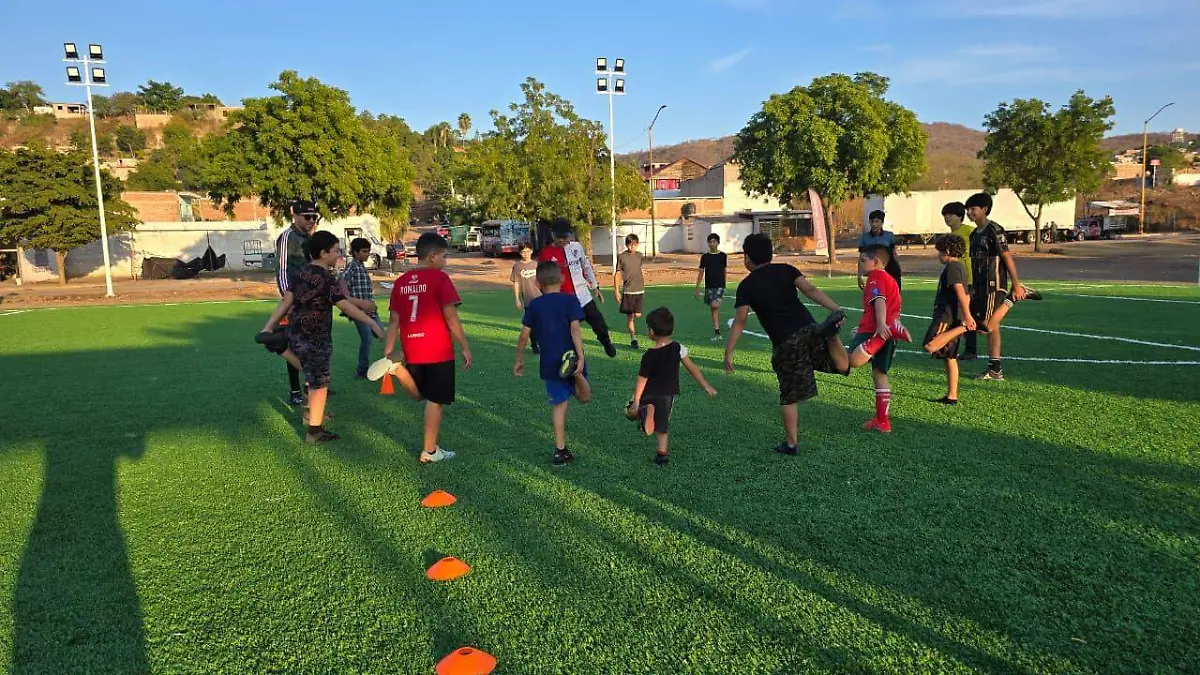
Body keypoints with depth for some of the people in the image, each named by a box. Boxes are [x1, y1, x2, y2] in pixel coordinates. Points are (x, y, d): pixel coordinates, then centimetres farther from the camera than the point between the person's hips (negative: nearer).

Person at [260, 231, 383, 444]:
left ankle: (312, 412, 40)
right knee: (319, 385, 2)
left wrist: (269, 327, 13)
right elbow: (346, 306, -23)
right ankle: (314, 431, 8)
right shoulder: (327, 278, -17)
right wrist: (372, 324, -22)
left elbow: (285, 302, 8)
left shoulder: (300, 273, 7)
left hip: (296, 335, 8)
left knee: (313, 379, 25)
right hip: (315, 339, -8)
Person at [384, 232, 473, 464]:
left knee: (420, 395, 22)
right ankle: (429, 451, 8)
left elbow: (394, 320, 9)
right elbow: (450, 316, -13)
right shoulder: (439, 278, -9)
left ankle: (396, 368, -5)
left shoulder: (401, 282, 9)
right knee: (436, 400, 4)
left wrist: (388, 352, 12)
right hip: (438, 351, -6)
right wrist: (465, 347, -7)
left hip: (411, 351, 6)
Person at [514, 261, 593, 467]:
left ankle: (560, 451, 8)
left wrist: (519, 360, 16)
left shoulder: (534, 305, 3)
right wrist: (580, 357, -20)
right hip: (571, 356, -2)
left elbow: (524, 335, 3)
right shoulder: (570, 300, -4)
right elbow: (575, 329, -16)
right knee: (584, 397, 12)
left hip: (550, 363, 2)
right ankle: (575, 371, -22)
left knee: (559, 405, 10)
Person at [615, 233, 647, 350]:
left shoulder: (639, 255, 7)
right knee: (629, 315, 1)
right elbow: (617, 274, -1)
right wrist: (617, 291, -4)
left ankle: (632, 327, 28)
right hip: (627, 291, -3)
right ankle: (633, 338, 10)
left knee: (638, 315, -4)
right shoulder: (621, 256, -4)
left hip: (639, 290, 3)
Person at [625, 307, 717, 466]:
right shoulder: (678, 348, -9)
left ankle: (645, 412, -16)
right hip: (669, 394, 3)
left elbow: (641, 380, -14)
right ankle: (661, 454, 12)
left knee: (631, 410, 15)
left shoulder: (649, 355, -17)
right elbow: (692, 369, -6)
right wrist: (706, 386, 2)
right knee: (662, 425, 18)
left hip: (649, 394, -3)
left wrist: (636, 401, -9)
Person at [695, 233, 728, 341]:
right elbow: (701, 273, 6)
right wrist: (697, 288, 1)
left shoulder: (722, 256, 2)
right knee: (714, 310, 5)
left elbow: (724, 271, 12)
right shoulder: (705, 257, 4)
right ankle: (717, 333, 10)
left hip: (720, 285, -2)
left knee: (715, 306, -23)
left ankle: (717, 331, -7)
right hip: (709, 286, 2)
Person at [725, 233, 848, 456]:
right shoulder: (785, 270, 14)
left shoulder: (746, 286, 6)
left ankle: (791, 443, 15)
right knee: (843, 366, 9)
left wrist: (728, 352, 0)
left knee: (789, 396, 11)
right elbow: (810, 290, -2)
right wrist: (836, 310, -9)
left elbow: (740, 321, -3)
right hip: (808, 329, 2)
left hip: (784, 343, -2)